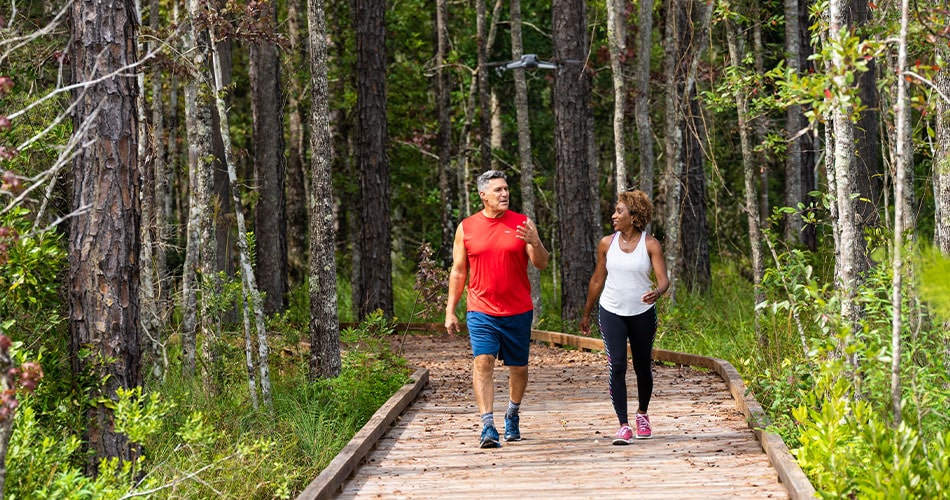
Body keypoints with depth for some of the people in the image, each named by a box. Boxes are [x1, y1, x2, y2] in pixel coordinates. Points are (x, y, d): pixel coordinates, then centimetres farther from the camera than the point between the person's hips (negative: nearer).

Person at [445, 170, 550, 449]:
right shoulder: (466, 228, 4)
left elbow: (542, 265, -2)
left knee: (518, 368, 11)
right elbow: (458, 272, 9)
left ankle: (512, 415, 34)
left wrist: (535, 243, -23)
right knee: (483, 363, -15)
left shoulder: (522, 224, 2)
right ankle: (488, 426, -19)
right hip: (481, 312, -1)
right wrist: (450, 310, 6)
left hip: (518, 311, 1)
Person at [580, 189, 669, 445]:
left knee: (643, 367, 11)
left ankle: (642, 414, 38)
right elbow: (597, 280, 11)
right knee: (617, 366, -13)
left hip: (643, 313, -1)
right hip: (611, 313, 1)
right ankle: (623, 426, -13)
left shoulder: (651, 245, -6)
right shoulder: (607, 243, 1)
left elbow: (663, 280, -13)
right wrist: (586, 314, 16)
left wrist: (657, 292, -37)